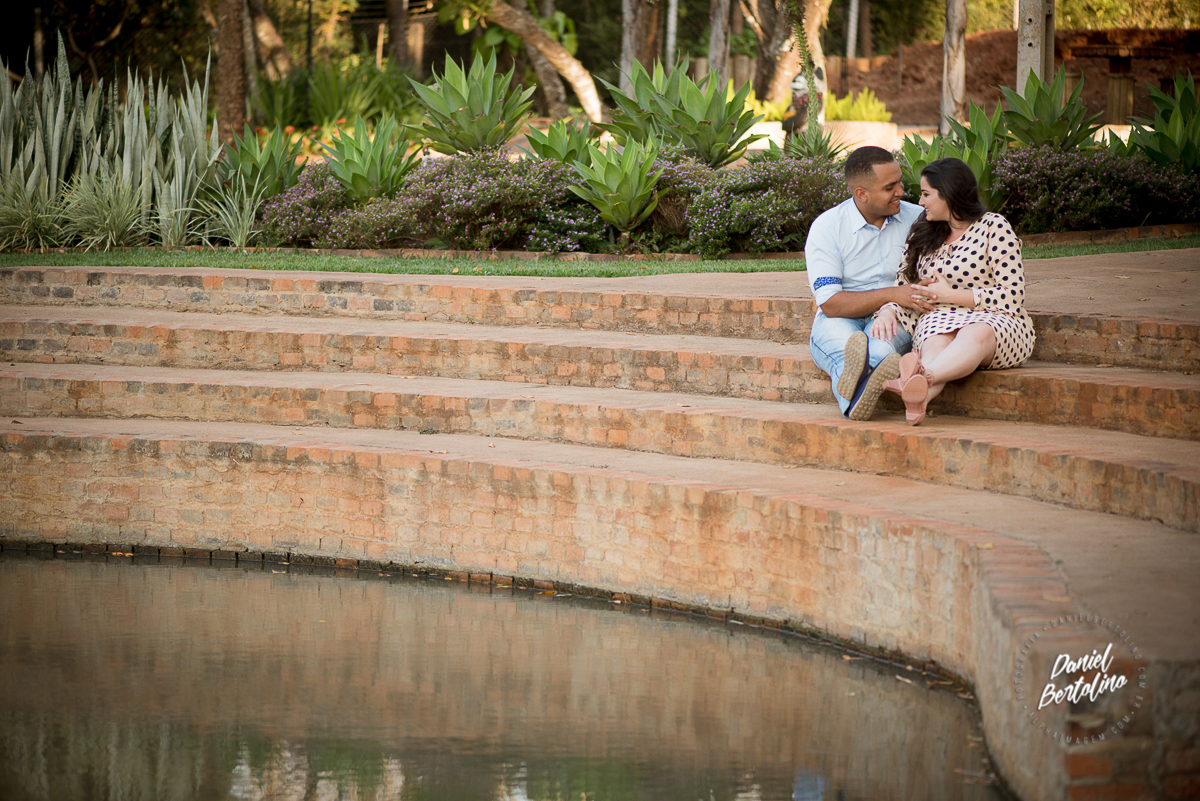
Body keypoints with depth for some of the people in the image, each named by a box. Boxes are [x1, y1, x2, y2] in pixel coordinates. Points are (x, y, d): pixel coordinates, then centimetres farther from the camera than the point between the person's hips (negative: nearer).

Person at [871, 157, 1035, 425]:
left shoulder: (994, 227, 1)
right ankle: (919, 400, -68)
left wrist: (950, 295, -8)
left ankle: (923, 378, -69)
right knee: (937, 341, -35)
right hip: (938, 320, 3)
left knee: (976, 333, -40)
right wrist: (888, 311, -7)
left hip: (996, 322, -3)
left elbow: (1012, 296, -7)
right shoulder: (922, 234, 19)